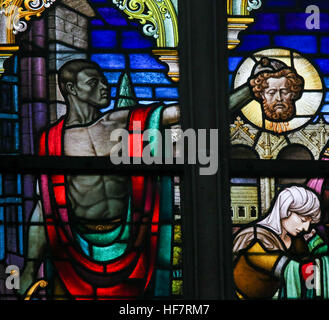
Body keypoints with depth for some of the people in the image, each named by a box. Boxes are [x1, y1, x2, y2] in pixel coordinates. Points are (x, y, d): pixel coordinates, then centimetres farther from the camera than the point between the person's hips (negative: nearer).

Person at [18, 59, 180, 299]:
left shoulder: (123, 121, 5)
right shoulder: (52, 140, 2)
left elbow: (181, 111, 0)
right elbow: (44, 206, 5)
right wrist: (31, 267, 4)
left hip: (126, 241, 1)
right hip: (80, 245, -1)